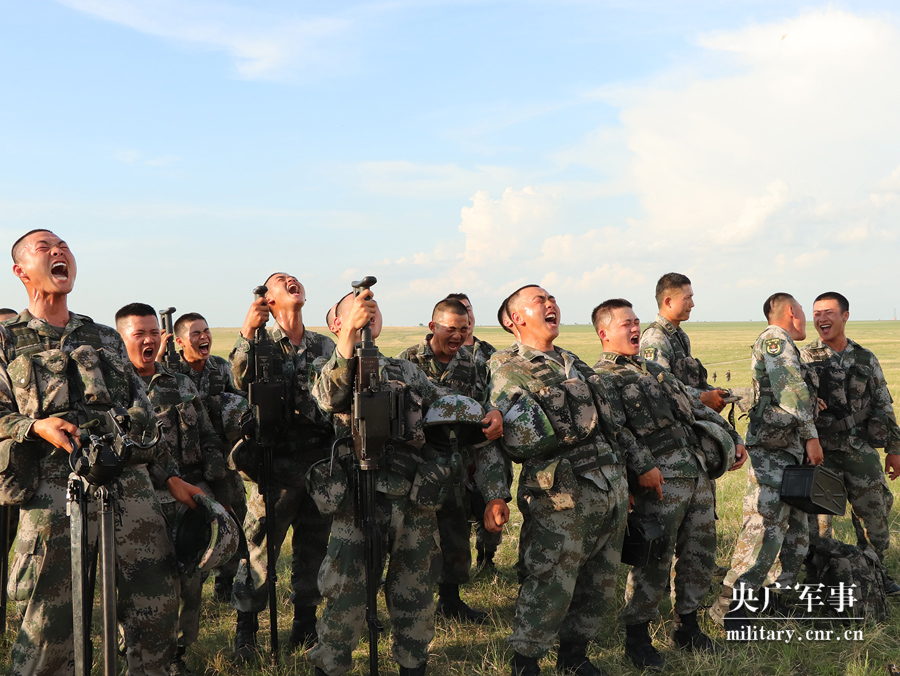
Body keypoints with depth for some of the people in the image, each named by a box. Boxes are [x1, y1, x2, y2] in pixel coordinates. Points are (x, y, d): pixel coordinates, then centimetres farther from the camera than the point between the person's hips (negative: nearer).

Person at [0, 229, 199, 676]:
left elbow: (144, 417, 20)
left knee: (157, 601, 3)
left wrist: (170, 477, 15)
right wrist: (37, 426, -14)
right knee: (51, 617, -1)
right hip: (54, 491, -3)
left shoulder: (106, 338, 21)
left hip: (130, 483, 3)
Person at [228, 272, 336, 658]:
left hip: (321, 459, 4)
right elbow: (242, 381, -19)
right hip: (277, 462, -4)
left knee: (313, 546, 11)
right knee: (260, 546, 0)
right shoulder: (262, 342, 1)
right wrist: (247, 334, -31)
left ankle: (305, 622, 26)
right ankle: (246, 626, 15)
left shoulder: (324, 346, 13)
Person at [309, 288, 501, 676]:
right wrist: (350, 334, -34)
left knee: (415, 592, 14)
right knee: (346, 593, -2)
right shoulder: (330, 368, 5)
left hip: (417, 498, 5)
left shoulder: (406, 371, 21)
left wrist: (488, 414, -1)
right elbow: (329, 396, -20)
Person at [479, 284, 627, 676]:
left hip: (612, 492, 7)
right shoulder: (508, 373, -5)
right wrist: (495, 496, -21)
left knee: (599, 585, 14)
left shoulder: (573, 363, 19)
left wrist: (624, 480, 24)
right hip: (562, 499, -7)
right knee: (550, 589, -3)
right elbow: (488, 440, -11)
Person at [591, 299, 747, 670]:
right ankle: (637, 636, 11)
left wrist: (732, 436, 21)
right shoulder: (602, 376, -4)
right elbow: (615, 428, -17)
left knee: (700, 554, 13)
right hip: (660, 478, -8)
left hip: (698, 470, 8)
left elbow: (695, 406, 26)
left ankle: (687, 627, 28)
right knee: (655, 559, -3)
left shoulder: (654, 369, 23)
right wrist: (643, 465, -26)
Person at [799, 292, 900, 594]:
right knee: (817, 517, -3)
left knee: (875, 512, 9)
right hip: (820, 450, -3)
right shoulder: (803, 358, 1)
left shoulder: (866, 359, 9)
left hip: (861, 450, 3)